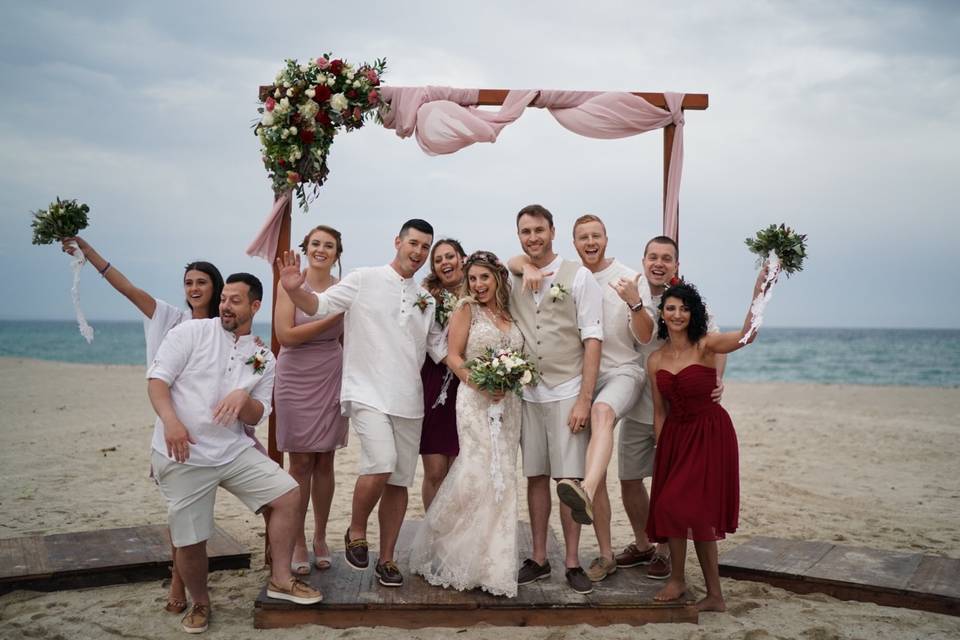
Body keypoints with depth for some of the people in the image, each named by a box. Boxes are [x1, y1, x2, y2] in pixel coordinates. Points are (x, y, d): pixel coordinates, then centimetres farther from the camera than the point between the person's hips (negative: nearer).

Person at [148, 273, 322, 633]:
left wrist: (243, 397, -17)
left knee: (288, 495, -7)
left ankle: (280, 580, 9)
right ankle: (200, 603, 27)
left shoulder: (264, 358, 8)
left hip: (233, 450, 4)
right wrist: (170, 420, -26)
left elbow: (256, 417, 6)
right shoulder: (191, 332, -3)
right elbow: (156, 378, -8)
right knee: (189, 542, -1)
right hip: (182, 456, -4)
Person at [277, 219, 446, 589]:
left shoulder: (427, 300, 13)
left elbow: (440, 348, 16)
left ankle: (387, 559, 22)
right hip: (368, 392, -5)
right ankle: (356, 531, 4)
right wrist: (294, 290, -26)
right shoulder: (364, 281, -1)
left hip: (408, 400, 5)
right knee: (381, 465, -24)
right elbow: (320, 306, -5)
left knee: (399, 482, 7)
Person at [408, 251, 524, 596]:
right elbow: (453, 357, -4)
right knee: (477, 472, -12)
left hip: (508, 403, 5)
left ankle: (492, 562, 12)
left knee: (502, 476, 4)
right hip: (475, 400, -5)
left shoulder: (510, 313, 15)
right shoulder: (466, 309, 1)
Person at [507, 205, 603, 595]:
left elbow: (592, 341, -6)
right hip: (527, 392, 3)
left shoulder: (578, 278, -2)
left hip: (566, 393, -3)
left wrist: (584, 399, -11)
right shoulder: (512, 281, 8)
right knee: (535, 477, 9)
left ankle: (572, 562, 11)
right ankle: (538, 559, 19)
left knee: (569, 478, -1)